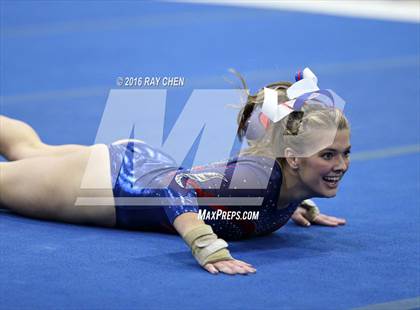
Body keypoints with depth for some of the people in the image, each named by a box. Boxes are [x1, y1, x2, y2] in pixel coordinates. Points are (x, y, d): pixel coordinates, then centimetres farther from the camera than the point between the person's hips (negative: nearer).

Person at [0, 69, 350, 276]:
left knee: (29, 150, 34)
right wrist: (210, 251, -64)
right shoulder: (258, 176, -41)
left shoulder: (291, 174, -16)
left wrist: (301, 207, 2)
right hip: (108, 181, -7)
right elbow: (179, 190, -54)